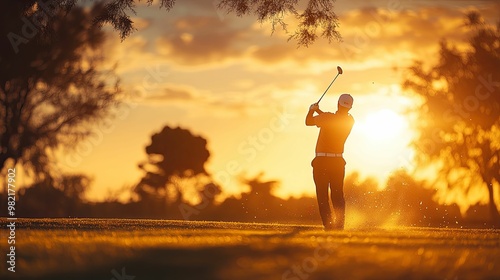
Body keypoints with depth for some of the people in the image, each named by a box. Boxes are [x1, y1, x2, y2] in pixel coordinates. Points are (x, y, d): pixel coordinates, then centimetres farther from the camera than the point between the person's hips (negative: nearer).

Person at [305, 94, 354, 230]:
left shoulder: (328, 117, -14)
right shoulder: (350, 121, 2)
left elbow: (308, 121, 0)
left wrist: (312, 110, 17)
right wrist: (319, 111, 26)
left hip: (322, 161, -4)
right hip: (338, 161, 4)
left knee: (322, 196, 0)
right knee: (338, 196, 10)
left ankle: (328, 225, -8)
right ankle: (340, 225, 7)